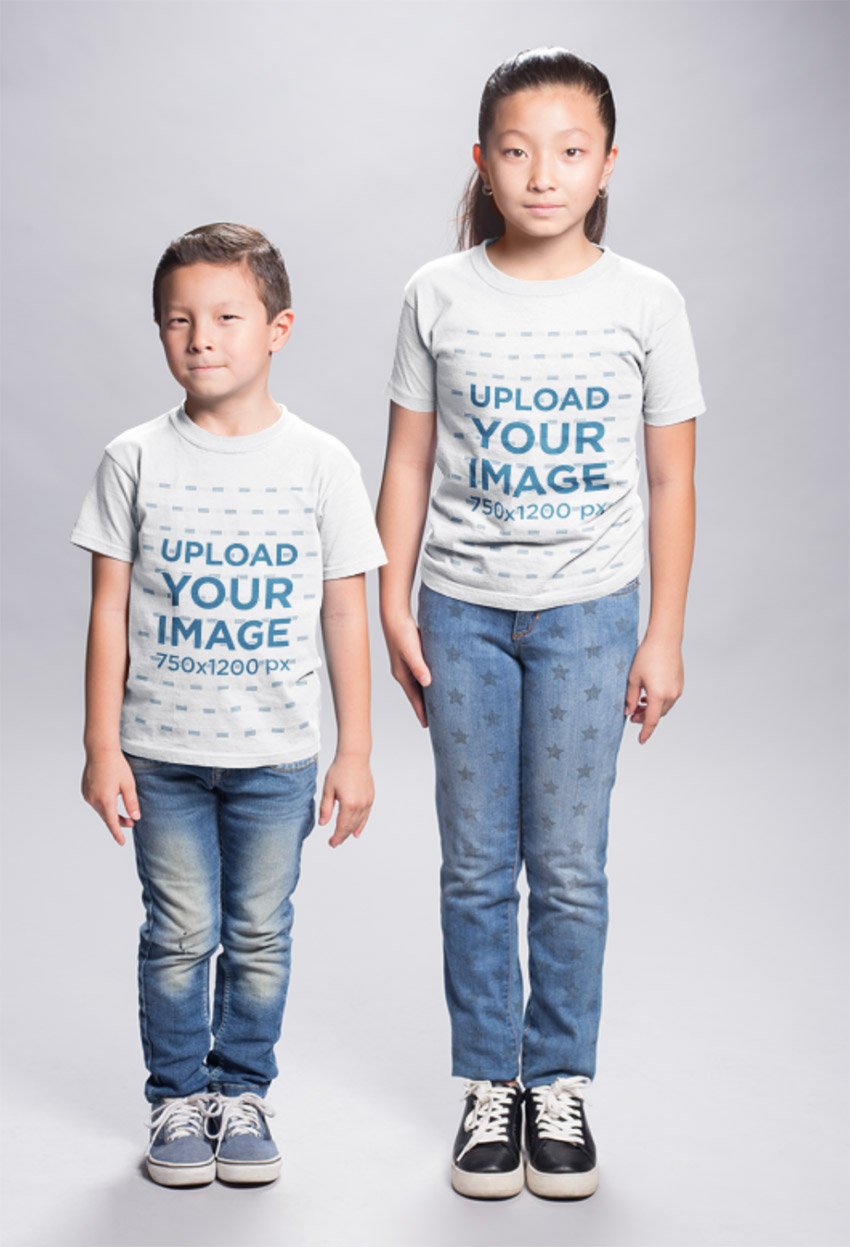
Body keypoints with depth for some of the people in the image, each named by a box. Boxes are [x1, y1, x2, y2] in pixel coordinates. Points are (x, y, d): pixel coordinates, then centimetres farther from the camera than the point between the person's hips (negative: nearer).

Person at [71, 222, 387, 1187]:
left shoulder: (321, 463, -2)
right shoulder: (135, 460, -2)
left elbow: (345, 616, 1)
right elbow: (110, 611, 0)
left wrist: (354, 753, 0)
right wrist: (101, 747, -3)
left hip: (276, 755, 0)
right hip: (161, 754, 0)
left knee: (260, 936, 10)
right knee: (179, 935, 7)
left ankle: (241, 1092, 27)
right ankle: (178, 1099, 24)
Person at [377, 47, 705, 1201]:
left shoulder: (645, 303, -1)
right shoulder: (440, 294, 0)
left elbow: (672, 480, 2)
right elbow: (408, 463, 4)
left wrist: (664, 635, 0)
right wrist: (394, 606, 0)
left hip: (588, 609, -1)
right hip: (464, 608, 1)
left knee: (569, 868, 5)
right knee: (477, 866, 8)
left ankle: (560, 1083, 21)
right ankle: (489, 1086, 21)